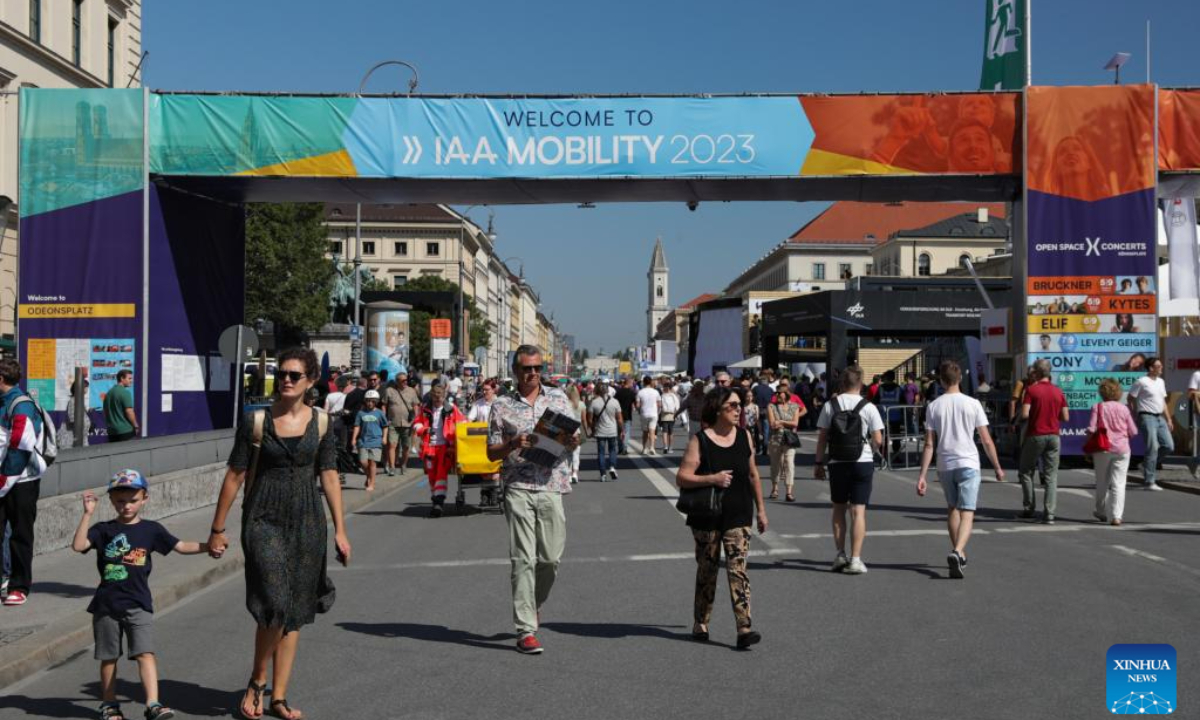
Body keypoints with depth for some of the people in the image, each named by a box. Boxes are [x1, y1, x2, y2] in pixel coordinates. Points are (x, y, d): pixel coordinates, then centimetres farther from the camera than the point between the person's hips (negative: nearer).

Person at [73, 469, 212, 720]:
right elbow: (78, 545, -14)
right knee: (108, 657, 12)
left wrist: (207, 546, -11)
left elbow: (182, 546, 3)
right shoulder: (104, 530, 1)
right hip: (106, 605, 1)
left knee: (145, 653, -12)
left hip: (138, 605, -1)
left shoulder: (151, 530, 4)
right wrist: (87, 514, -20)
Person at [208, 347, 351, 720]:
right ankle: (257, 681, 10)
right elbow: (234, 476, -1)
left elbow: (329, 477, 6)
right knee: (274, 606, -15)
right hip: (264, 521, -3)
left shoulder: (320, 423, 3)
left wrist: (340, 530, 3)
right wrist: (218, 529, 1)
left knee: (295, 613, 7)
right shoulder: (256, 422, -4)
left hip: (307, 523, 3)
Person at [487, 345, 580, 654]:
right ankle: (526, 630, -3)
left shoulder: (558, 397, 12)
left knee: (550, 558, 3)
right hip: (518, 487, -2)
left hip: (552, 486, 2)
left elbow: (573, 440, 16)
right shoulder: (502, 406, 6)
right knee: (523, 559, -5)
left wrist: (570, 441, -8)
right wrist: (514, 444, -13)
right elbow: (492, 453, 7)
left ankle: (533, 605, 32)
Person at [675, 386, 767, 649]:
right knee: (707, 570, 9)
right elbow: (681, 478, -10)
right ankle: (700, 625, 24)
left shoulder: (744, 436, 5)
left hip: (738, 516, 2)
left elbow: (753, 474, 14)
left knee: (738, 570, -7)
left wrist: (760, 509, 15)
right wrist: (711, 479, -23)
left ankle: (745, 629, -11)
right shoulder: (700, 440, -8)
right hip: (706, 518, -2)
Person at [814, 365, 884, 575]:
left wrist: (819, 463, 8)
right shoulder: (868, 407, -5)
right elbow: (878, 441, -5)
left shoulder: (830, 405, -1)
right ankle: (855, 559, -4)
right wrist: (875, 448, 17)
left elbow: (822, 438, 0)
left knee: (839, 509, 15)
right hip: (862, 462, -2)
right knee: (859, 511, 0)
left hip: (837, 463, 2)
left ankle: (840, 555, 14)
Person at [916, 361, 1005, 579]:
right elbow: (987, 441, -2)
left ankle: (959, 554, 28)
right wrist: (998, 467, 10)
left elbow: (929, 445, -3)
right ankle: (957, 552, -26)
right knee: (966, 514, -5)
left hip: (945, 466, 2)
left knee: (952, 509, 20)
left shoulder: (934, 406, 0)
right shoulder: (972, 404, -3)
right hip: (968, 464, -2)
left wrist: (922, 475, -1)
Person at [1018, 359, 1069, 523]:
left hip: (1035, 435, -3)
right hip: (1053, 436, 3)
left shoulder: (1031, 389, -8)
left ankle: (1029, 508, 13)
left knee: (1026, 472, 13)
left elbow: (1024, 414, -16)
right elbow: (1065, 417, 6)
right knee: (1051, 476, 3)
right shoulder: (1058, 392, 5)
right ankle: (1049, 513, -4)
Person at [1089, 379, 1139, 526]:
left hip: (1102, 449, -1)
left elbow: (1091, 430, -10)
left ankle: (1102, 512, 28)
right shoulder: (1124, 409, 1)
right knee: (1118, 483, 0)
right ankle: (1116, 516, -8)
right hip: (1122, 449, 1)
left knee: (1102, 482, 15)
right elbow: (1133, 432, 3)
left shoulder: (1097, 407, -5)